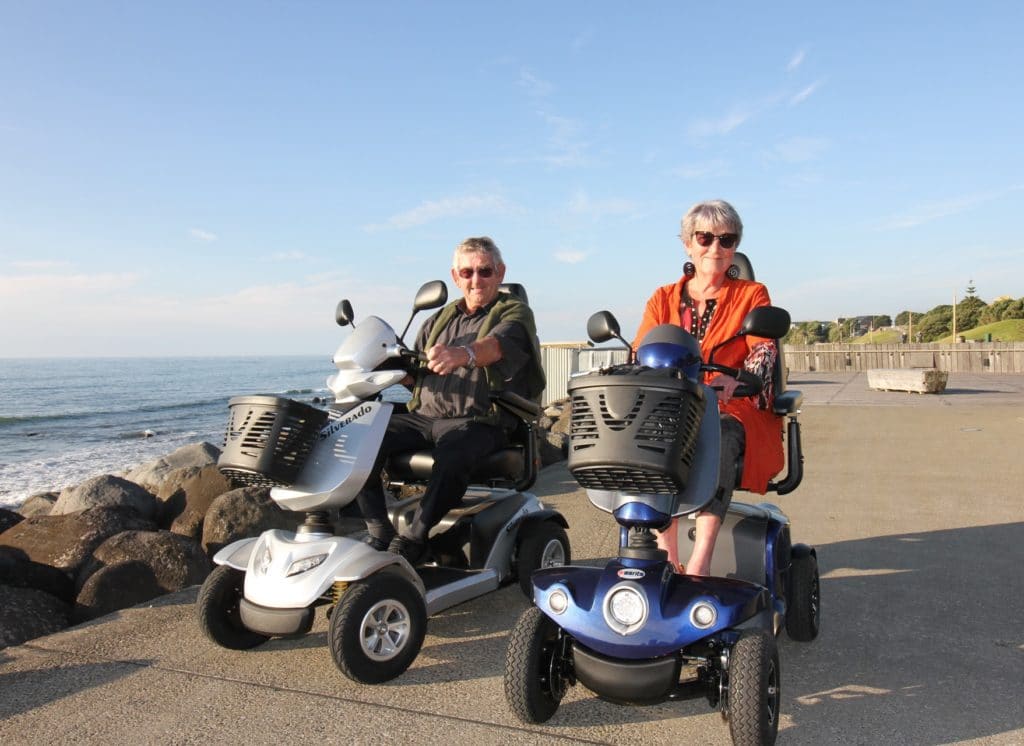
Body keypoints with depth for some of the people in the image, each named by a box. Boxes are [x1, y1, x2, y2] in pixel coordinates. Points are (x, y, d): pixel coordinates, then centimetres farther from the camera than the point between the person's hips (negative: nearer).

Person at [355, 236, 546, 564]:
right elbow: (414, 372, 22)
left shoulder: (515, 313, 5)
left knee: (452, 454, -38)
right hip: (423, 415, 6)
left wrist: (463, 354, -42)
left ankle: (412, 540, -22)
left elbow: (498, 344, -19)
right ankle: (379, 534, -13)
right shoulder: (440, 319, 25)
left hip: (479, 421, -5)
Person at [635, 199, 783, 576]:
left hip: (737, 409, -1)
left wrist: (734, 380, -30)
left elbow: (764, 351, -6)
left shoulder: (751, 295, 12)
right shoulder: (663, 300, 17)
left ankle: (700, 561, -39)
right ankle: (667, 555, -32)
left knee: (719, 439, -37)